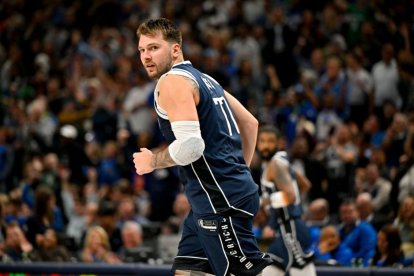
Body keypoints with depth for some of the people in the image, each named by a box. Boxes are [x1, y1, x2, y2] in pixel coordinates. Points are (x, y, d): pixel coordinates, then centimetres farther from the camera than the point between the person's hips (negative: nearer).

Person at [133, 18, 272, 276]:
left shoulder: (172, 81, -11)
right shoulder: (203, 78, 19)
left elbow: (190, 146, -23)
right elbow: (250, 122, 24)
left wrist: (152, 161, -6)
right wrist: (239, 171, 25)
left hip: (222, 201, -10)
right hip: (212, 199, 10)